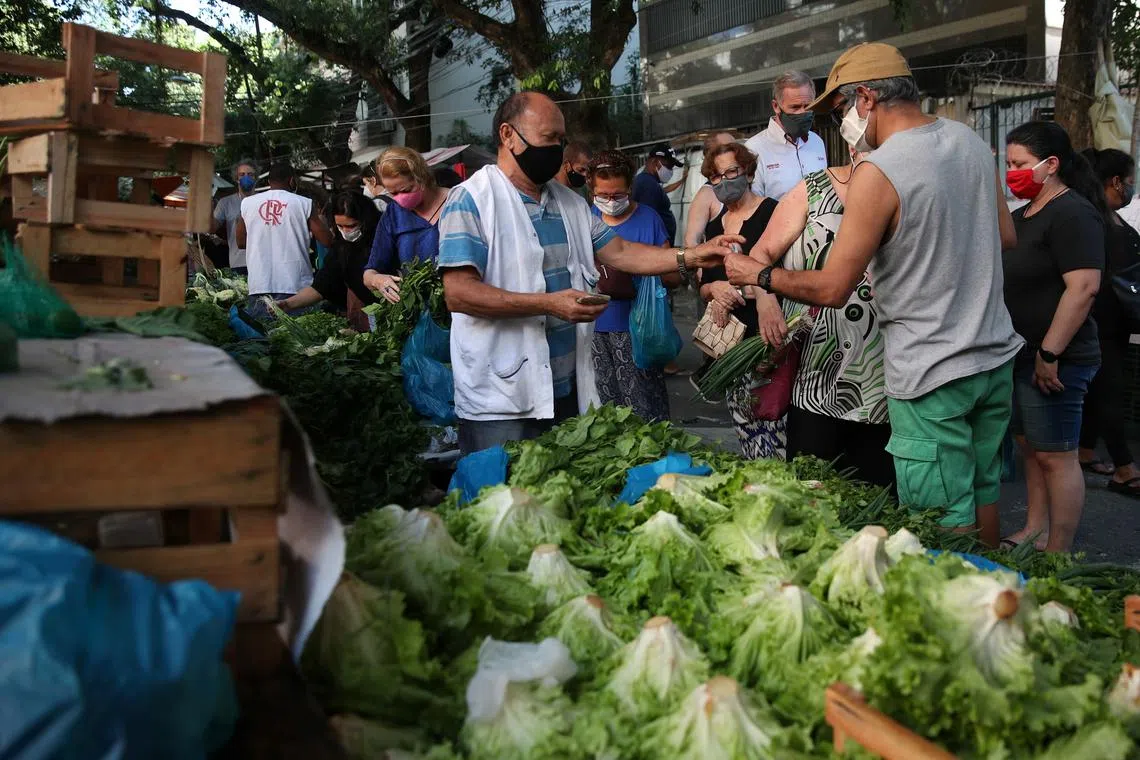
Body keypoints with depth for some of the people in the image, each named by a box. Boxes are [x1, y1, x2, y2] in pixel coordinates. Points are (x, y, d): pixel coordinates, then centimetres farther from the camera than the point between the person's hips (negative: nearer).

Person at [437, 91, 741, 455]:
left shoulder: (570, 203, 16)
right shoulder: (472, 200, -8)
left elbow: (618, 252, 14)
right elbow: (458, 293, -18)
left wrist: (691, 257, 1)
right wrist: (549, 304, -22)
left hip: (569, 392, 7)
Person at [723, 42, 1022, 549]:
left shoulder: (877, 172, -19)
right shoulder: (970, 141, 5)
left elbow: (831, 289, -17)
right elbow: (1006, 238, 16)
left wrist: (758, 275, -4)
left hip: (932, 374, -8)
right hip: (996, 355, 8)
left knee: (944, 520, 4)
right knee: (982, 491, 22)